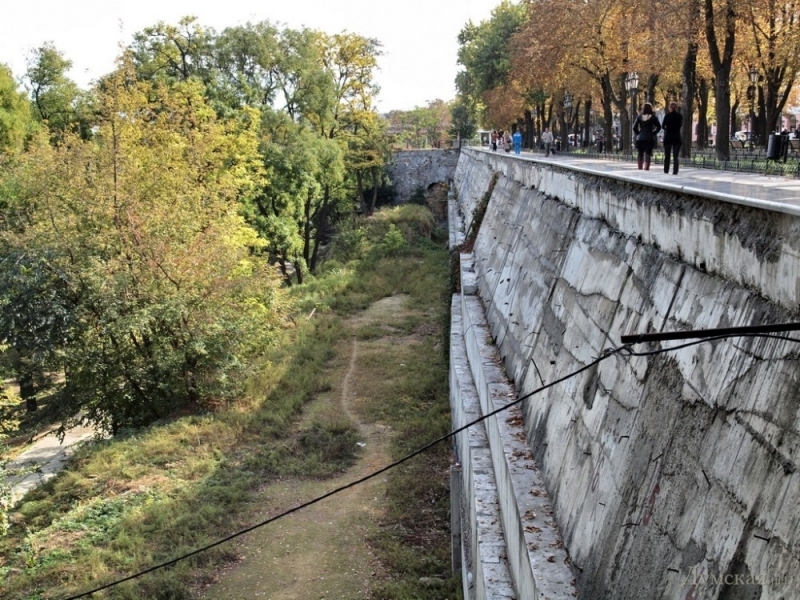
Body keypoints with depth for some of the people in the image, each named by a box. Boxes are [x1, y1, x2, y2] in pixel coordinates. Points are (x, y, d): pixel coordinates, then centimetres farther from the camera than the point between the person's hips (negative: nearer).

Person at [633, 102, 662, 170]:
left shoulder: (639, 116, 3)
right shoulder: (653, 117, 0)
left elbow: (634, 127, -2)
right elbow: (658, 127, -5)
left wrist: (638, 134, 8)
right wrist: (653, 133, 3)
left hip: (640, 138, 2)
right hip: (649, 138, -2)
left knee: (640, 154, 12)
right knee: (647, 154, -2)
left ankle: (640, 169, 10)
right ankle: (646, 169, -9)